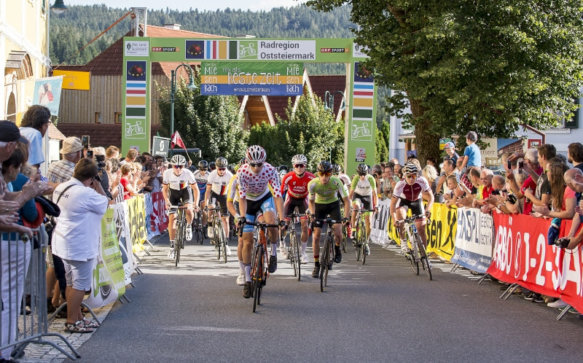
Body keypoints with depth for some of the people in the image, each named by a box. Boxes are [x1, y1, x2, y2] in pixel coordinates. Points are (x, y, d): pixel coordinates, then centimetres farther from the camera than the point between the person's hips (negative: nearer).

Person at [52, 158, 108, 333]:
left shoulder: (61, 188, 5)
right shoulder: (87, 194, -23)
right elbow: (105, 204, -9)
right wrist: (98, 188, -2)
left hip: (63, 243, 9)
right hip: (80, 246, -9)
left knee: (71, 283, 17)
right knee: (79, 285, 1)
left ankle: (78, 317, 28)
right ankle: (72, 322, 7)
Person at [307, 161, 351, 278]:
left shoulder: (336, 182, -29)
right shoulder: (312, 184, -26)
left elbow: (346, 200, -24)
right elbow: (311, 201, -8)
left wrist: (346, 217, -35)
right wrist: (312, 213, -25)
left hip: (333, 204, 0)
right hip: (319, 206, 1)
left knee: (338, 233, -20)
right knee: (316, 236, -8)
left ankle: (337, 249, 14)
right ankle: (316, 265, 4)